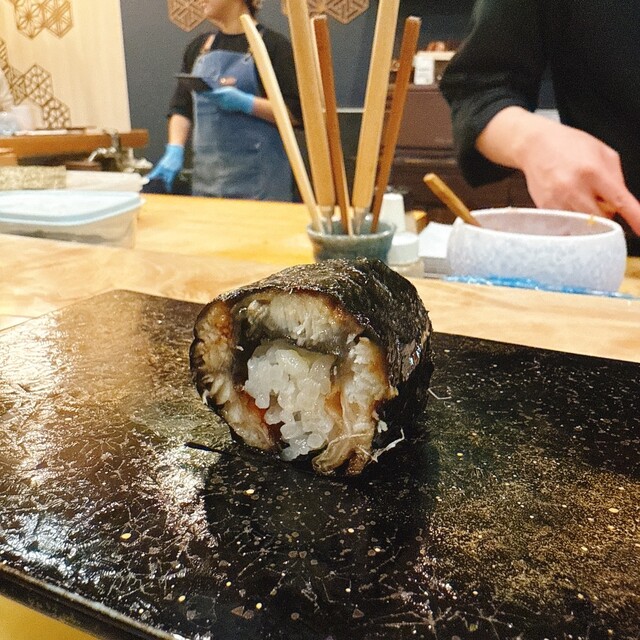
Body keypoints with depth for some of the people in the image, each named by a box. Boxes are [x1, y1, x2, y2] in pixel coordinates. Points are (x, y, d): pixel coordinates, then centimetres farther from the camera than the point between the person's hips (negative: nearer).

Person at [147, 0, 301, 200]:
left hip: (258, 175, -5)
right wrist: (175, 150, -2)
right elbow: (182, 107, 14)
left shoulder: (272, 44, -3)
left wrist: (245, 103, -18)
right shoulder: (198, 47, 15)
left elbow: (297, 112, -8)